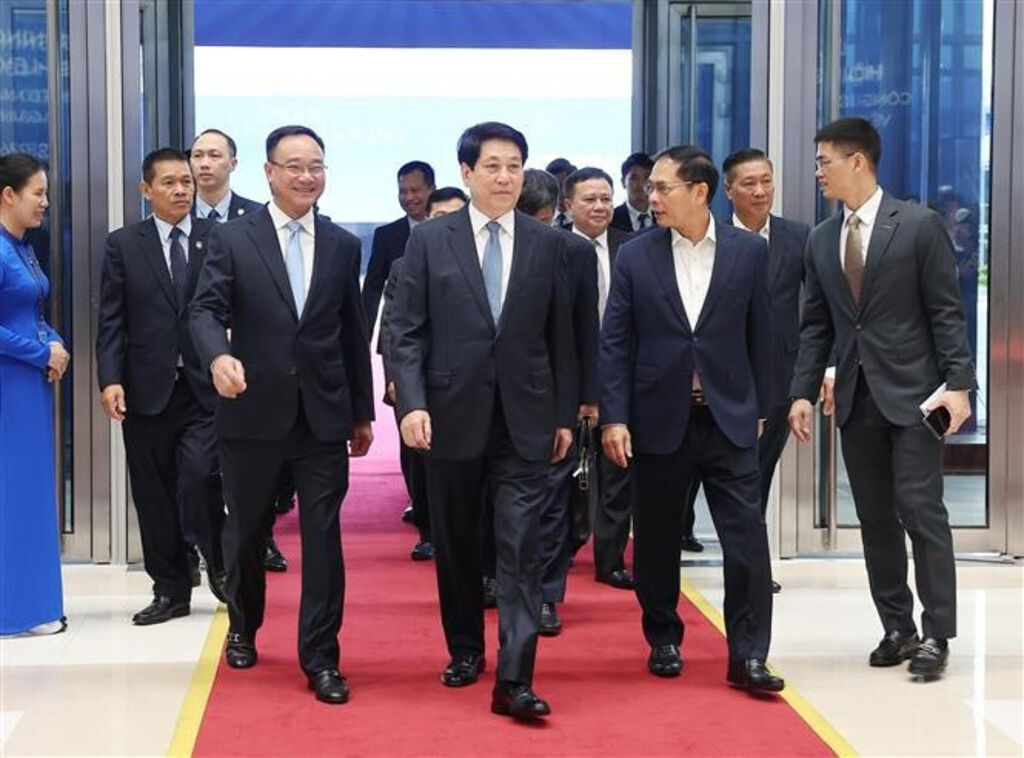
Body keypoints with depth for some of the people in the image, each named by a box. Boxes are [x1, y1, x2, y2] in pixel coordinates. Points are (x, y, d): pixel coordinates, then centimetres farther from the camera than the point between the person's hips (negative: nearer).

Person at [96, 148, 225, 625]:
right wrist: (110, 379, -8)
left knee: (199, 478, -15)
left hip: (205, 388, -2)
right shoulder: (123, 245, 6)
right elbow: (111, 320, 3)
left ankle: (220, 567, 10)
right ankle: (170, 590, 18)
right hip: (147, 389, 2)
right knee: (153, 495, 6)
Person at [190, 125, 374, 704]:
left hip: (324, 416, 1)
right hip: (254, 412, -1)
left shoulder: (343, 245, 8)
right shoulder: (232, 239, 0)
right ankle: (243, 630, 37)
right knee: (247, 530, 15)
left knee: (324, 536, -2)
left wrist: (363, 413, 12)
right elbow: (206, 309, -10)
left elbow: (354, 333, 11)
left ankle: (321, 657, 6)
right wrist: (219, 354, -32)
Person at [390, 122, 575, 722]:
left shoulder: (548, 244, 6)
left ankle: (515, 680, -6)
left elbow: (560, 335, 8)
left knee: (521, 549, -6)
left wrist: (565, 414, 7)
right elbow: (407, 331, -1)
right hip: (453, 415, 0)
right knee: (457, 544, 12)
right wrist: (412, 402, -12)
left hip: (525, 419, 0)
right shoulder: (430, 240, 2)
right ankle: (465, 650, 31)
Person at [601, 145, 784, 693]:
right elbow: (615, 343, -1)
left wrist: (759, 407, 8)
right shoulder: (635, 257, 0)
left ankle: (748, 656, 1)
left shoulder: (748, 252, 2)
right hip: (659, 419, 1)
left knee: (746, 535, -5)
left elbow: (759, 334, 7)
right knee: (656, 539, 9)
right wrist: (613, 418, -7)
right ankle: (663, 641, 26)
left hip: (728, 418, 0)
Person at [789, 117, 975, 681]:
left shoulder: (919, 225, -4)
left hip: (913, 393, -5)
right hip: (856, 397, 5)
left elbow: (946, 311, -6)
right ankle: (897, 629, 16)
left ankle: (936, 635, 0)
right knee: (875, 518, 7)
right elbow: (816, 326, 12)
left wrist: (958, 383, -13)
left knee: (920, 509, -7)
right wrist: (803, 392, 4)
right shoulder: (821, 240, 10)